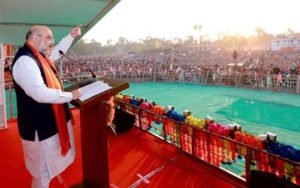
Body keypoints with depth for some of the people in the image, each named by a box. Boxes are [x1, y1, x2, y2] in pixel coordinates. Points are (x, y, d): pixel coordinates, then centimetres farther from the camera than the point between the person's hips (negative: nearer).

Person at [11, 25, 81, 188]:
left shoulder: (37, 55, 4)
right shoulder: (25, 61, -27)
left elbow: (57, 52, 24)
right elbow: (41, 94, -33)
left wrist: (71, 36, 14)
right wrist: (70, 95, -22)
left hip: (50, 120, 10)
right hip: (39, 126, -10)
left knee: (50, 165, 31)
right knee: (42, 173, 10)